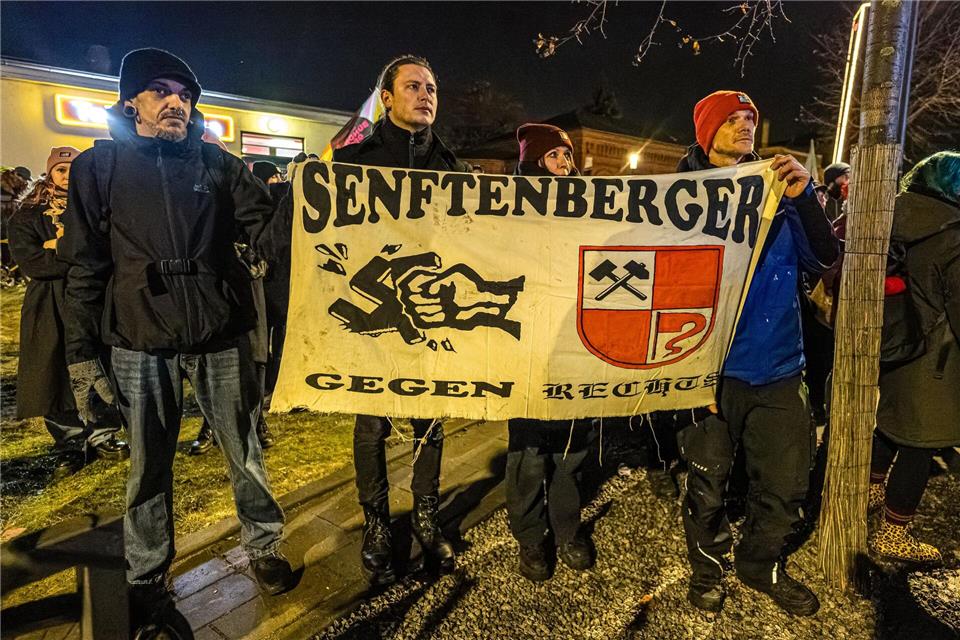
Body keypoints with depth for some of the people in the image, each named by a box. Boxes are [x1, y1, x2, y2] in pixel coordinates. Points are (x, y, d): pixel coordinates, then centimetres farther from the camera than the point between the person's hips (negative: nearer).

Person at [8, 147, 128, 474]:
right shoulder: (29, 214, 5)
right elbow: (29, 262, -9)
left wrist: (60, 246, -11)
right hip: (52, 308, -1)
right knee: (57, 377, 3)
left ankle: (102, 437, 20)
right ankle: (70, 446, 17)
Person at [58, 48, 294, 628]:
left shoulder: (218, 164, 8)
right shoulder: (99, 167, 6)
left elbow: (271, 229, 4)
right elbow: (85, 266, 5)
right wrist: (81, 352, 2)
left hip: (222, 338, 1)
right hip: (141, 342, 0)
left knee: (246, 453, 9)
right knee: (149, 465, 10)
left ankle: (264, 546, 30)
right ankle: (147, 577, 31)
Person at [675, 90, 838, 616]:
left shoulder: (779, 190, 7)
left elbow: (823, 258, 1)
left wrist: (805, 197, -13)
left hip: (777, 367, 4)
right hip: (714, 367, -3)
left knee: (785, 483, 13)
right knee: (707, 480, 10)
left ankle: (761, 565, 38)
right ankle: (706, 565, 35)